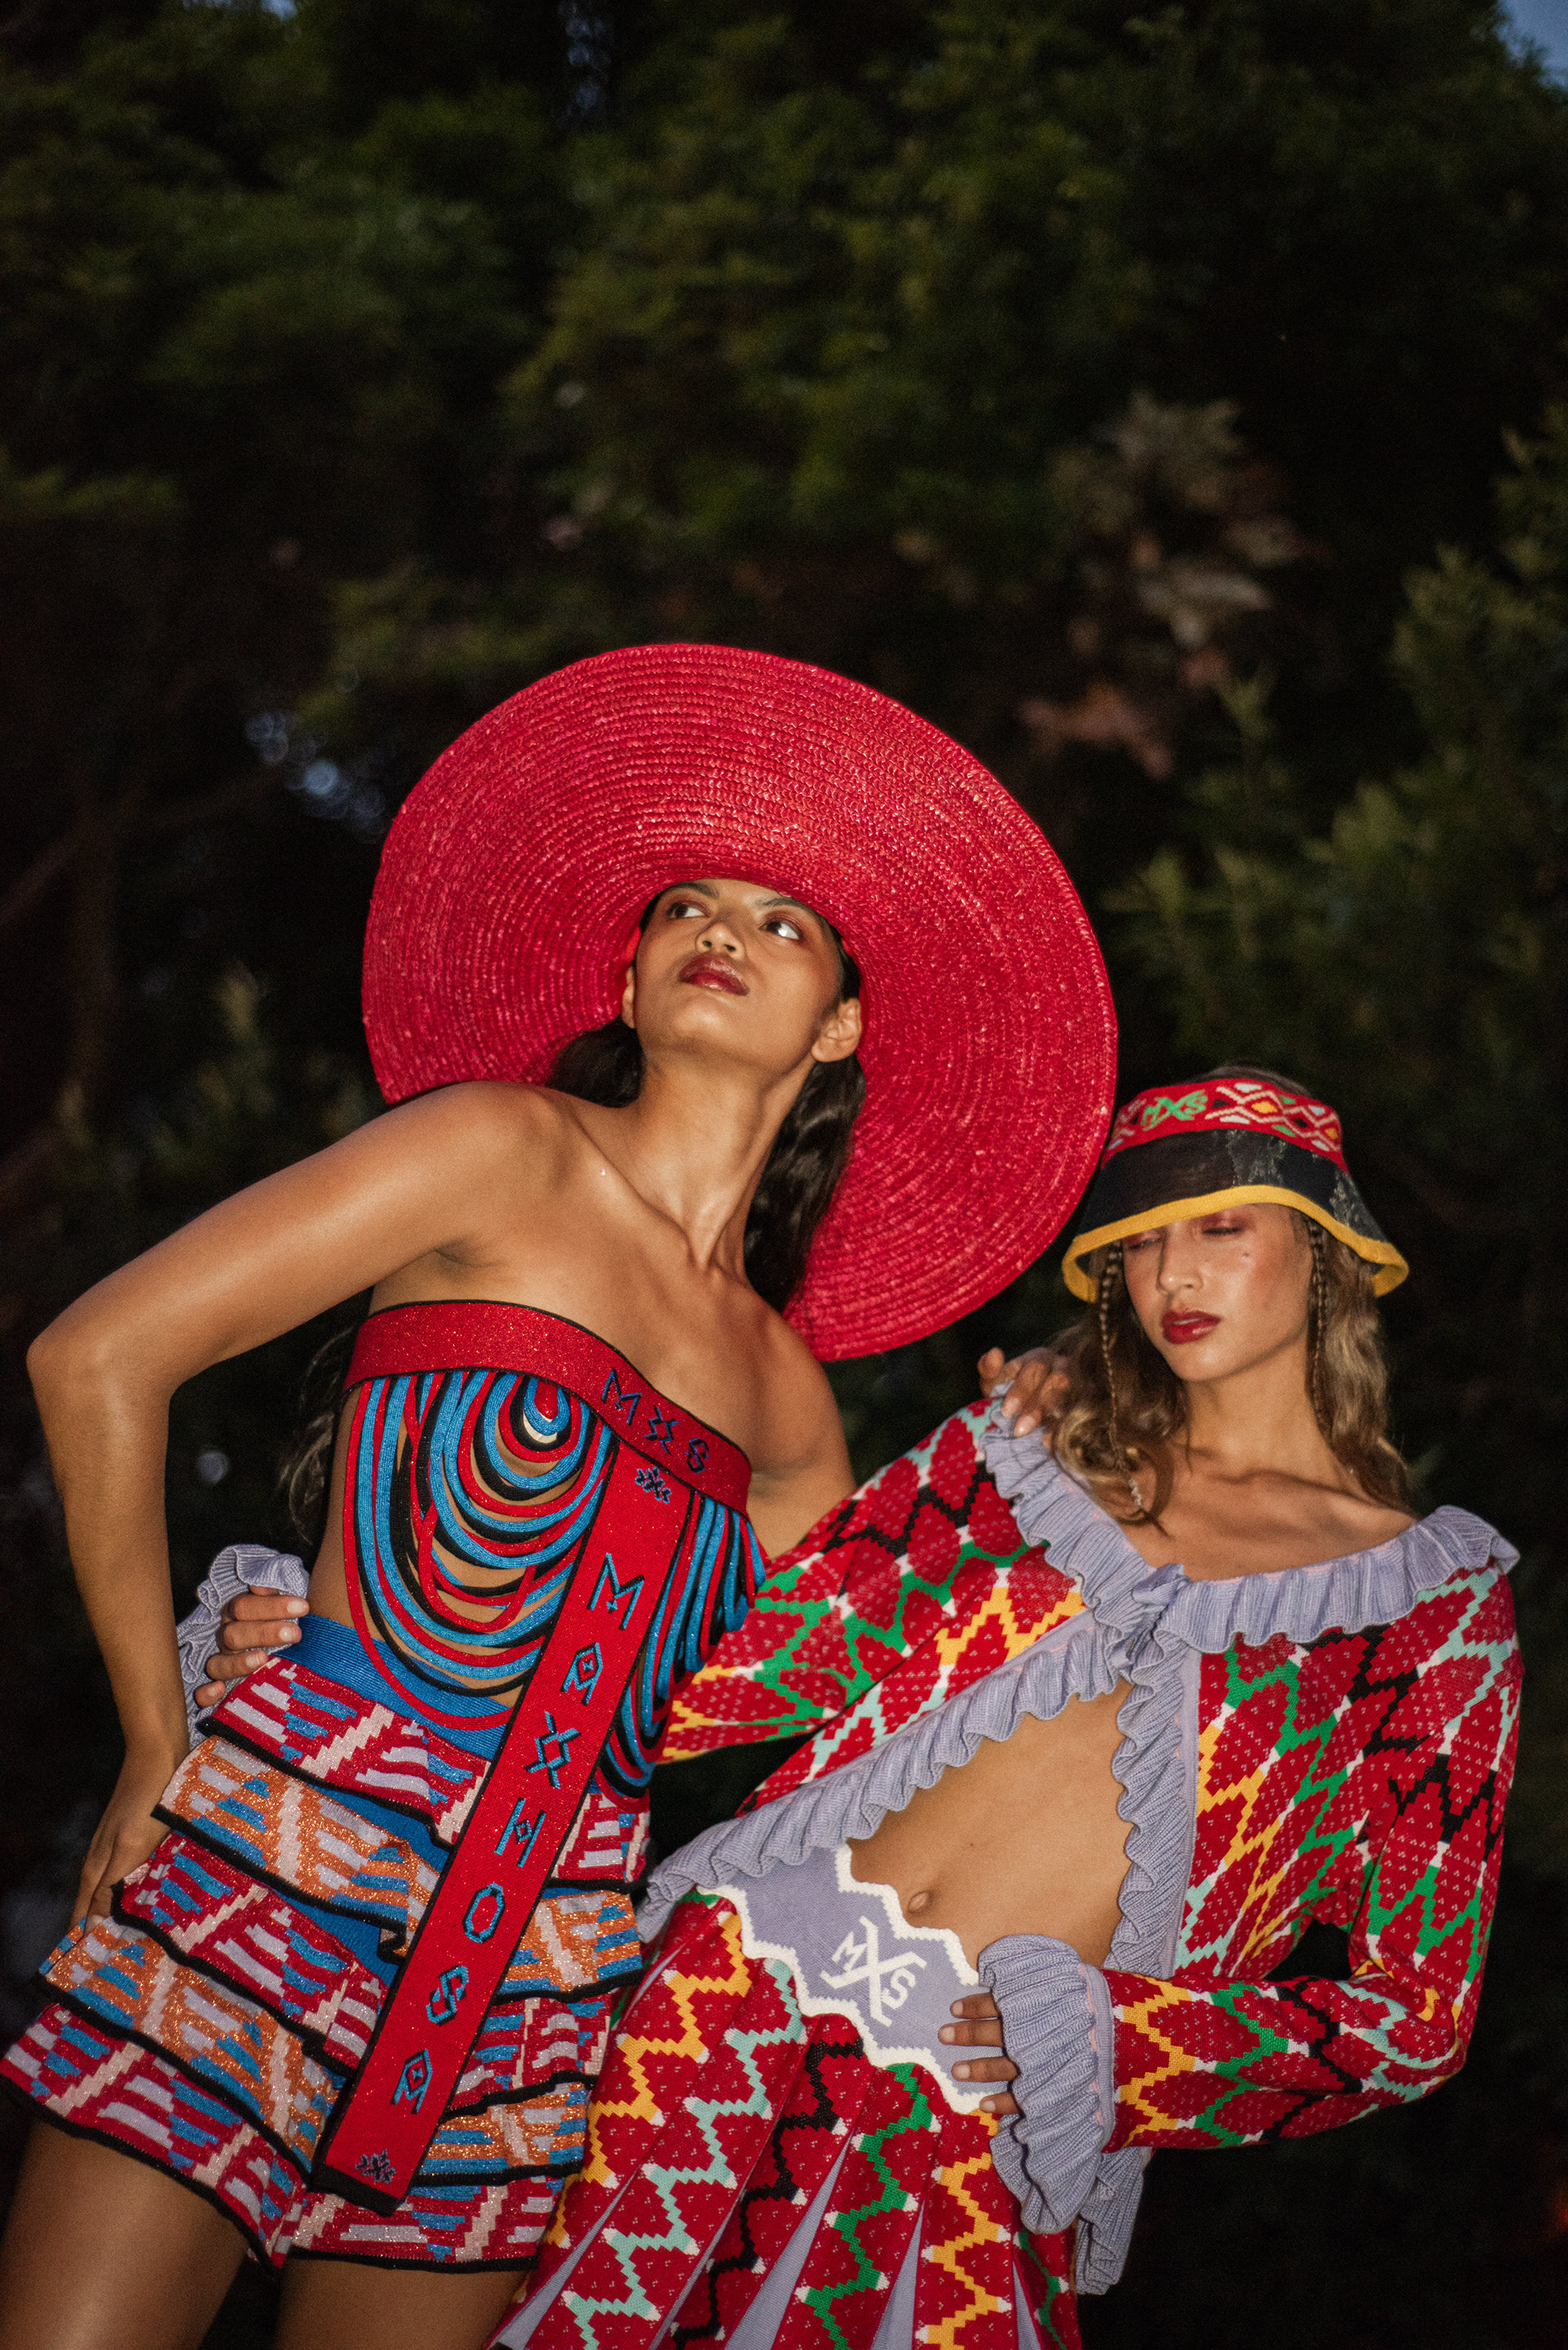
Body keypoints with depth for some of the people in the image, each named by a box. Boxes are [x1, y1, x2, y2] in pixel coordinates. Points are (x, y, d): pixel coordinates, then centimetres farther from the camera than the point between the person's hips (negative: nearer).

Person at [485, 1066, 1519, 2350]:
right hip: (746, 1990, 3)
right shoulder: (1036, 1443, 13)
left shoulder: (1438, 1600, 6)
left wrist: (1104, 2029, -7)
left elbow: (1417, 2017, 2)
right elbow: (721, 1683, 10)